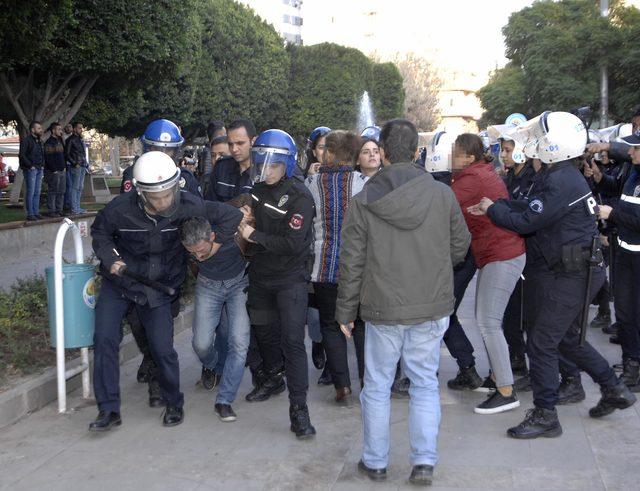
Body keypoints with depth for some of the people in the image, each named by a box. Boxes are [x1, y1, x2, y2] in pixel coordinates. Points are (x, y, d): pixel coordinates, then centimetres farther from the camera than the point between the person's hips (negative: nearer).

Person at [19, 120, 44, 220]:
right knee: (30, 192, -7)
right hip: (31, 170, -8)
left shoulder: (39, 141, 18)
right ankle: (30, 214, -5)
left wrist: (42, 164, 12)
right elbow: (21, 155, -14)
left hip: (39, 170, 8)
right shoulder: (26, 140, -8)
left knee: (37, 192, 9)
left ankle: (36, 212, 14)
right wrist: (30, 165, -15)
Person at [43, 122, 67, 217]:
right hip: (53, 172, -8)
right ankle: (52, 211, -3)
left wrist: (64, 167, 12)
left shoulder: (60, 141, 17)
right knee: (53, 192, -6)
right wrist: (54, 170, -17)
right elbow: (48, 158, -15)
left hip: (62, 171, 9)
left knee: (61, 191, 9)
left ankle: (59, 210, 15)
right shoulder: (49, 142, -10)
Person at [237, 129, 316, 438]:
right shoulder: (257, 188, 1)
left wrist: (254, 236, -19)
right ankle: (274, 379, 46)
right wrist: (242, 220, 6)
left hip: (290, 279, -7)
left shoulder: (299, 197, -18)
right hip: (260, 274, 7)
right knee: (264, 331, 22)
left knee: (293, 341, -11)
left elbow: (292, 244, -26)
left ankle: (298, 408, -8)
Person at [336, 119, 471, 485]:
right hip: (432, 307, 1)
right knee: (425, 384, 13)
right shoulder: (443, 194, -7)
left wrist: (346, 311, 7)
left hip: (383, 309, -1)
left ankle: (376, 462, 24)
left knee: (377, 387, 13)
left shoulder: (364, 201, -9)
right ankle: (425, 461, 14)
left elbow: (351, 263, -4)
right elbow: (460, 248, 4)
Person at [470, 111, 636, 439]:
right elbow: (531, 210, 14)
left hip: (567, 277, -10)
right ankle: (615, 390, 32)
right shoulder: (565, 176, 12)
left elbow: (526, 222, -19)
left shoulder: (560, 182, -21)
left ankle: (545, 416, 6)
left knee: (541, 344, -3)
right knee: (567, 339, 22)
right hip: (575, 273, 10)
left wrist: (492, 209, -4)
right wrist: (495, 207, 5)